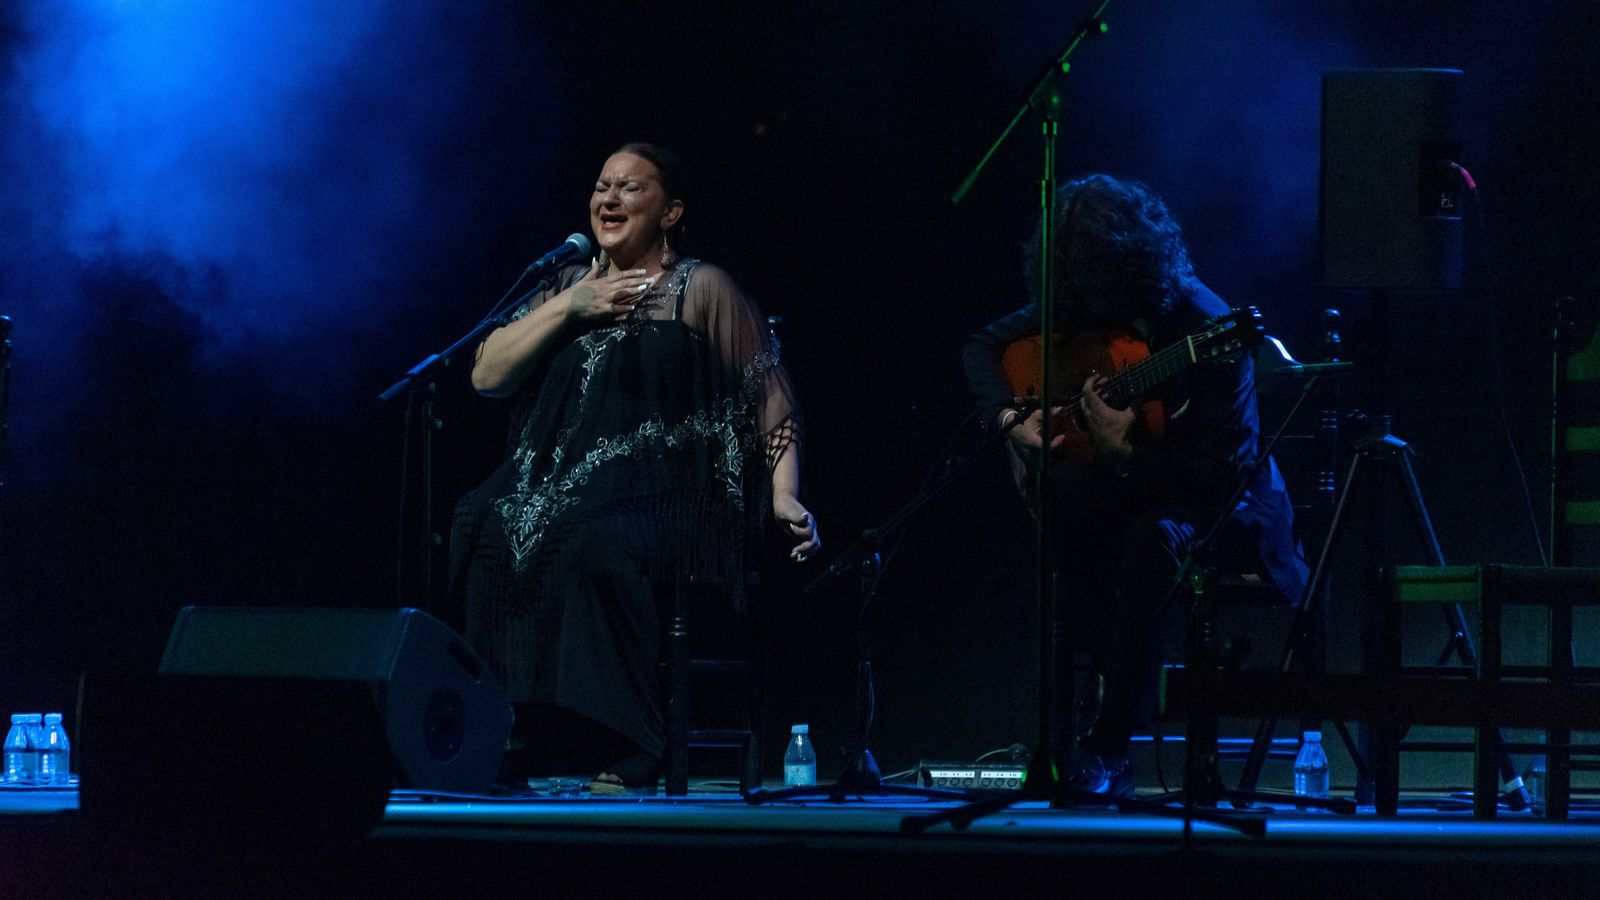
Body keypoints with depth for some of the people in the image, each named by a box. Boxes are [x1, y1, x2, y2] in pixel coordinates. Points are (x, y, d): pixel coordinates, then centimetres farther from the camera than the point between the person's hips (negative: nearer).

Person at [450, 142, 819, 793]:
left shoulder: (701, 289, 8)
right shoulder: (569, 288, 22)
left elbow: (772, 400, 4)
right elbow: (486, 375, 11)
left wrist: (784, 496, -9)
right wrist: (568, 308, 2)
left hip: (670, 501, -4)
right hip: (562, 488, 4)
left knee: (597, 544, -38)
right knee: (488, 528, -28)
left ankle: (625, 756, -35)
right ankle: (508, 734, -28)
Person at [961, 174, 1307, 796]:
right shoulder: (1074, 311, -6)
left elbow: (1226, 470, -26)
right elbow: (983, 347, 8)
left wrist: (1121, 451, -32)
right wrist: (1009, 418, -11)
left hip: (1228, 510, -6)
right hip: (1127, 490, 6)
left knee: (1156, 535, -38)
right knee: (1060, 495, -26)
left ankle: (1108, 747, -32)